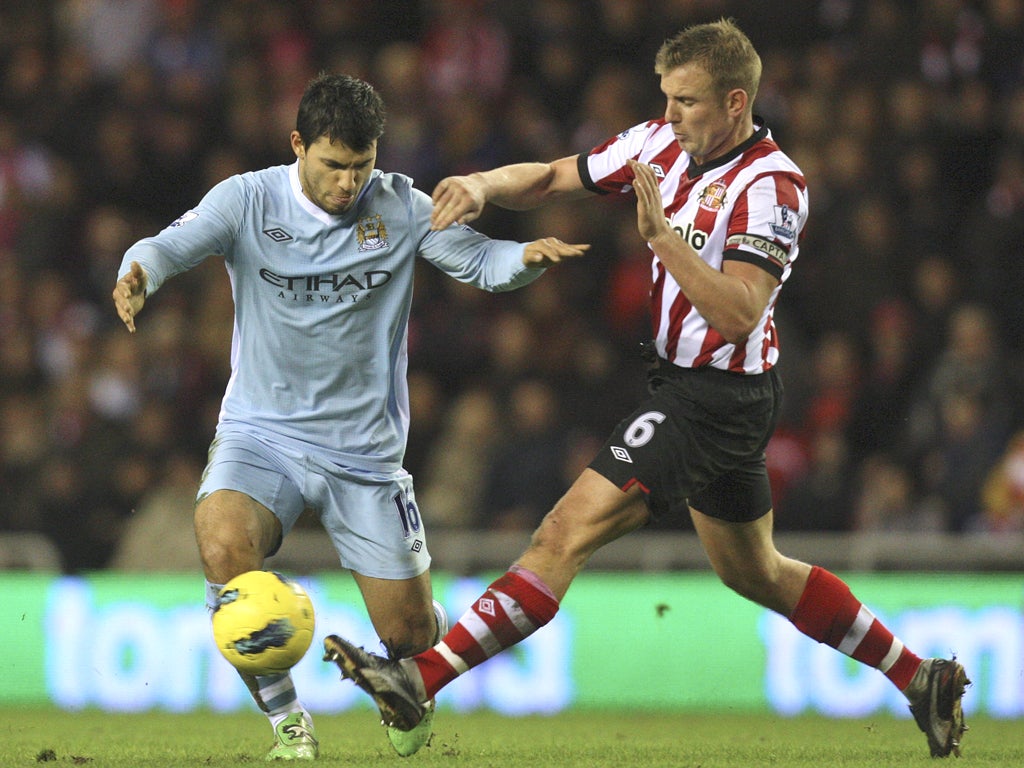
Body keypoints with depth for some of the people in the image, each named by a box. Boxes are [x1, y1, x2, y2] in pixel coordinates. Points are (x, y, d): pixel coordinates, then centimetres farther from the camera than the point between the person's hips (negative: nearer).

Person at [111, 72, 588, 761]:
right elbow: (174, 244, -18)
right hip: (261, 433, -1)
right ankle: (287, 722, -10)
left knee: (409, 633, 1)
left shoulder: (402, 207, -2)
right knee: (225, 547, -32)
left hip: (365, 451, 1)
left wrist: (527, 257, -30)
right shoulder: (249, 200, -6)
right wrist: (139, 273, -42)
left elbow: (479, 260, -7)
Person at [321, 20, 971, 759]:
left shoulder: (772, 185, -19)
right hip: (682, 383, 10)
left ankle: (420, 679, -22)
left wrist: (662, 233, -37)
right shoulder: (664, 144, 2)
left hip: (718, 398, -10)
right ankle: (923, 679, 32)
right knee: (754, 573, 22)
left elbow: (737, 314, -29)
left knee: (568, 530, -16)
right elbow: (549, 178, 8)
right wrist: (484, 186, -12)